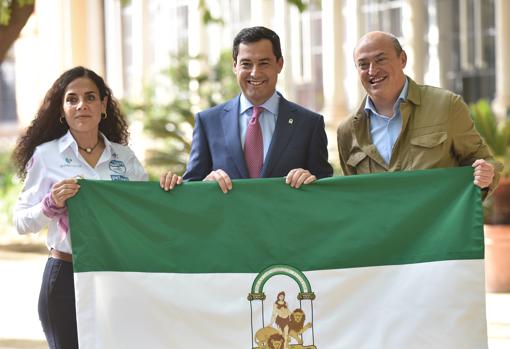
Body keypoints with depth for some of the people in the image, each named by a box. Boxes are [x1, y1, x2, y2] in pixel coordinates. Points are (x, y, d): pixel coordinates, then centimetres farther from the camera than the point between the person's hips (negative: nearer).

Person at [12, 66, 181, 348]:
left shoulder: (124, 156, 7)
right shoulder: (46, 155, -2)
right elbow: (21, 222, -2)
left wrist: (167, 186, -9)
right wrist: (52, 204, -21)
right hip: (66, 276, -3)